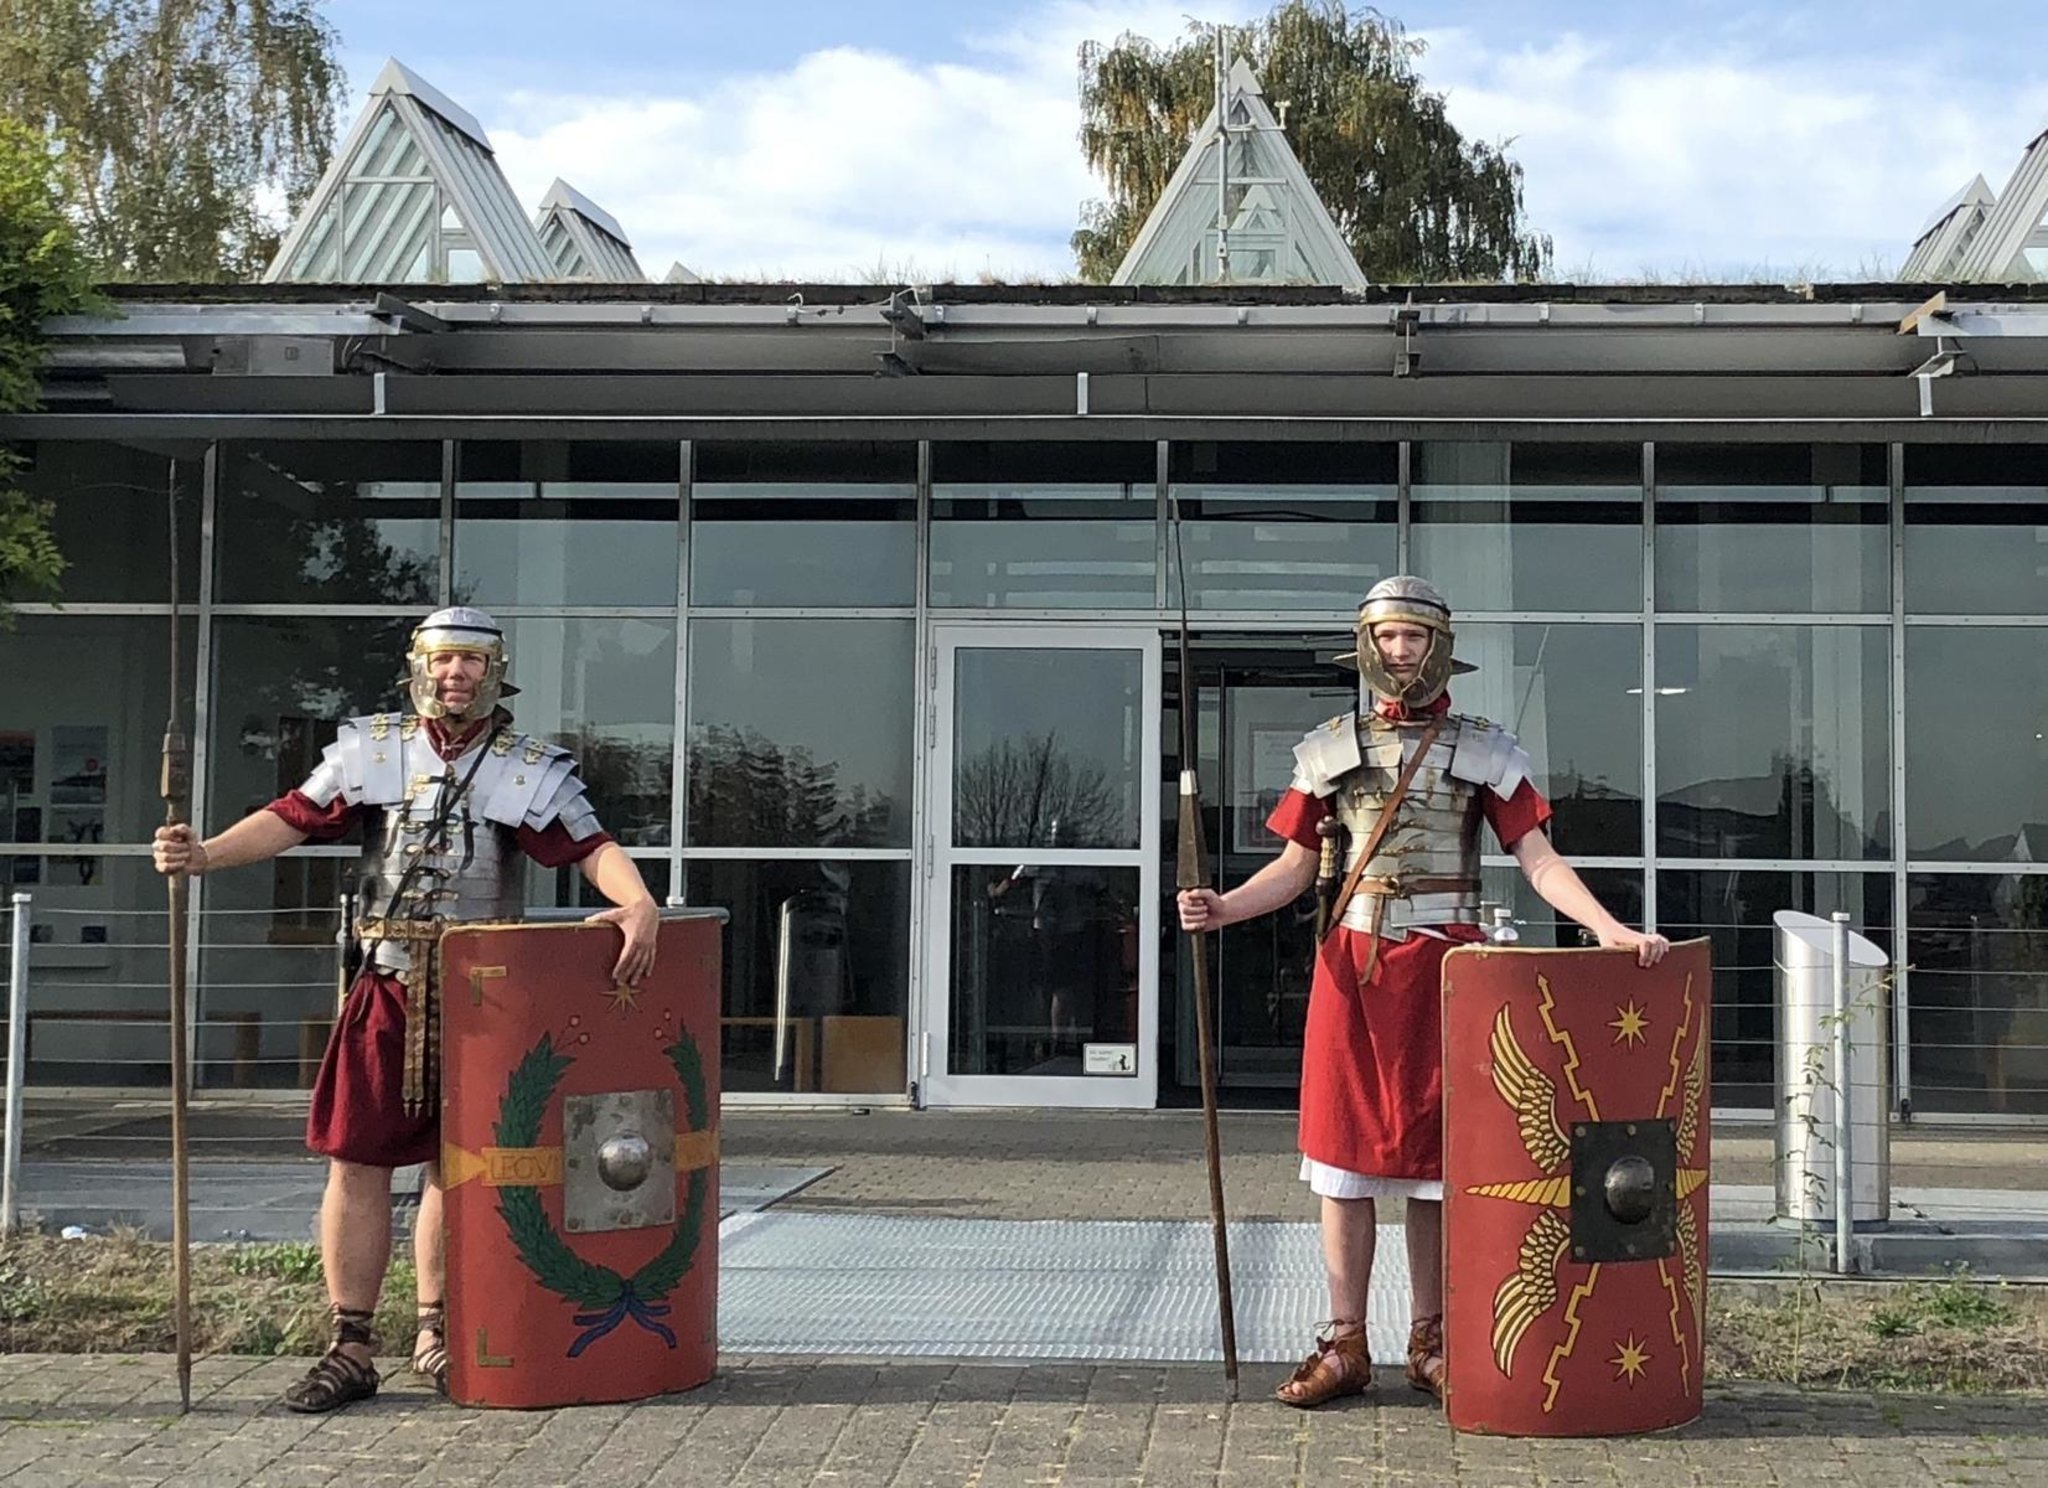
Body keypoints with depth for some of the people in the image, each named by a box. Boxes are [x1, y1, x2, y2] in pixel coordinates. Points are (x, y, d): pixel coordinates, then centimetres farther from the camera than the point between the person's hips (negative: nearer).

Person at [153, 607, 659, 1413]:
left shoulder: (531, 771, 0)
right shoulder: (371, 750, 4)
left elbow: (590, 847, -8)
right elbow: (292, 817, -3)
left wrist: (638, 901, -28)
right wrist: (205, 854, -19)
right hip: (387, 988, 1)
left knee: (455, 1165, 8)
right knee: (357, 1163, 0)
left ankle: (437, 1334, 22)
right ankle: (350, 1348, 9)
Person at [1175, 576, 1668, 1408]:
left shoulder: (1482, 753, 3)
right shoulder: (1330, 750, 8)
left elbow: (1538, 861, -3)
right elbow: (1294, 867, 9)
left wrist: (1610, 929, -18)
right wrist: (1223, 908, -9)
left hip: (1443, 965, -1)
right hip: (1353, 963, 2)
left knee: (1434, 1157, 5)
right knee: (1342, 1153, 2)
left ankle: (1430, 1344, 16)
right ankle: (1344, 1347, 10)